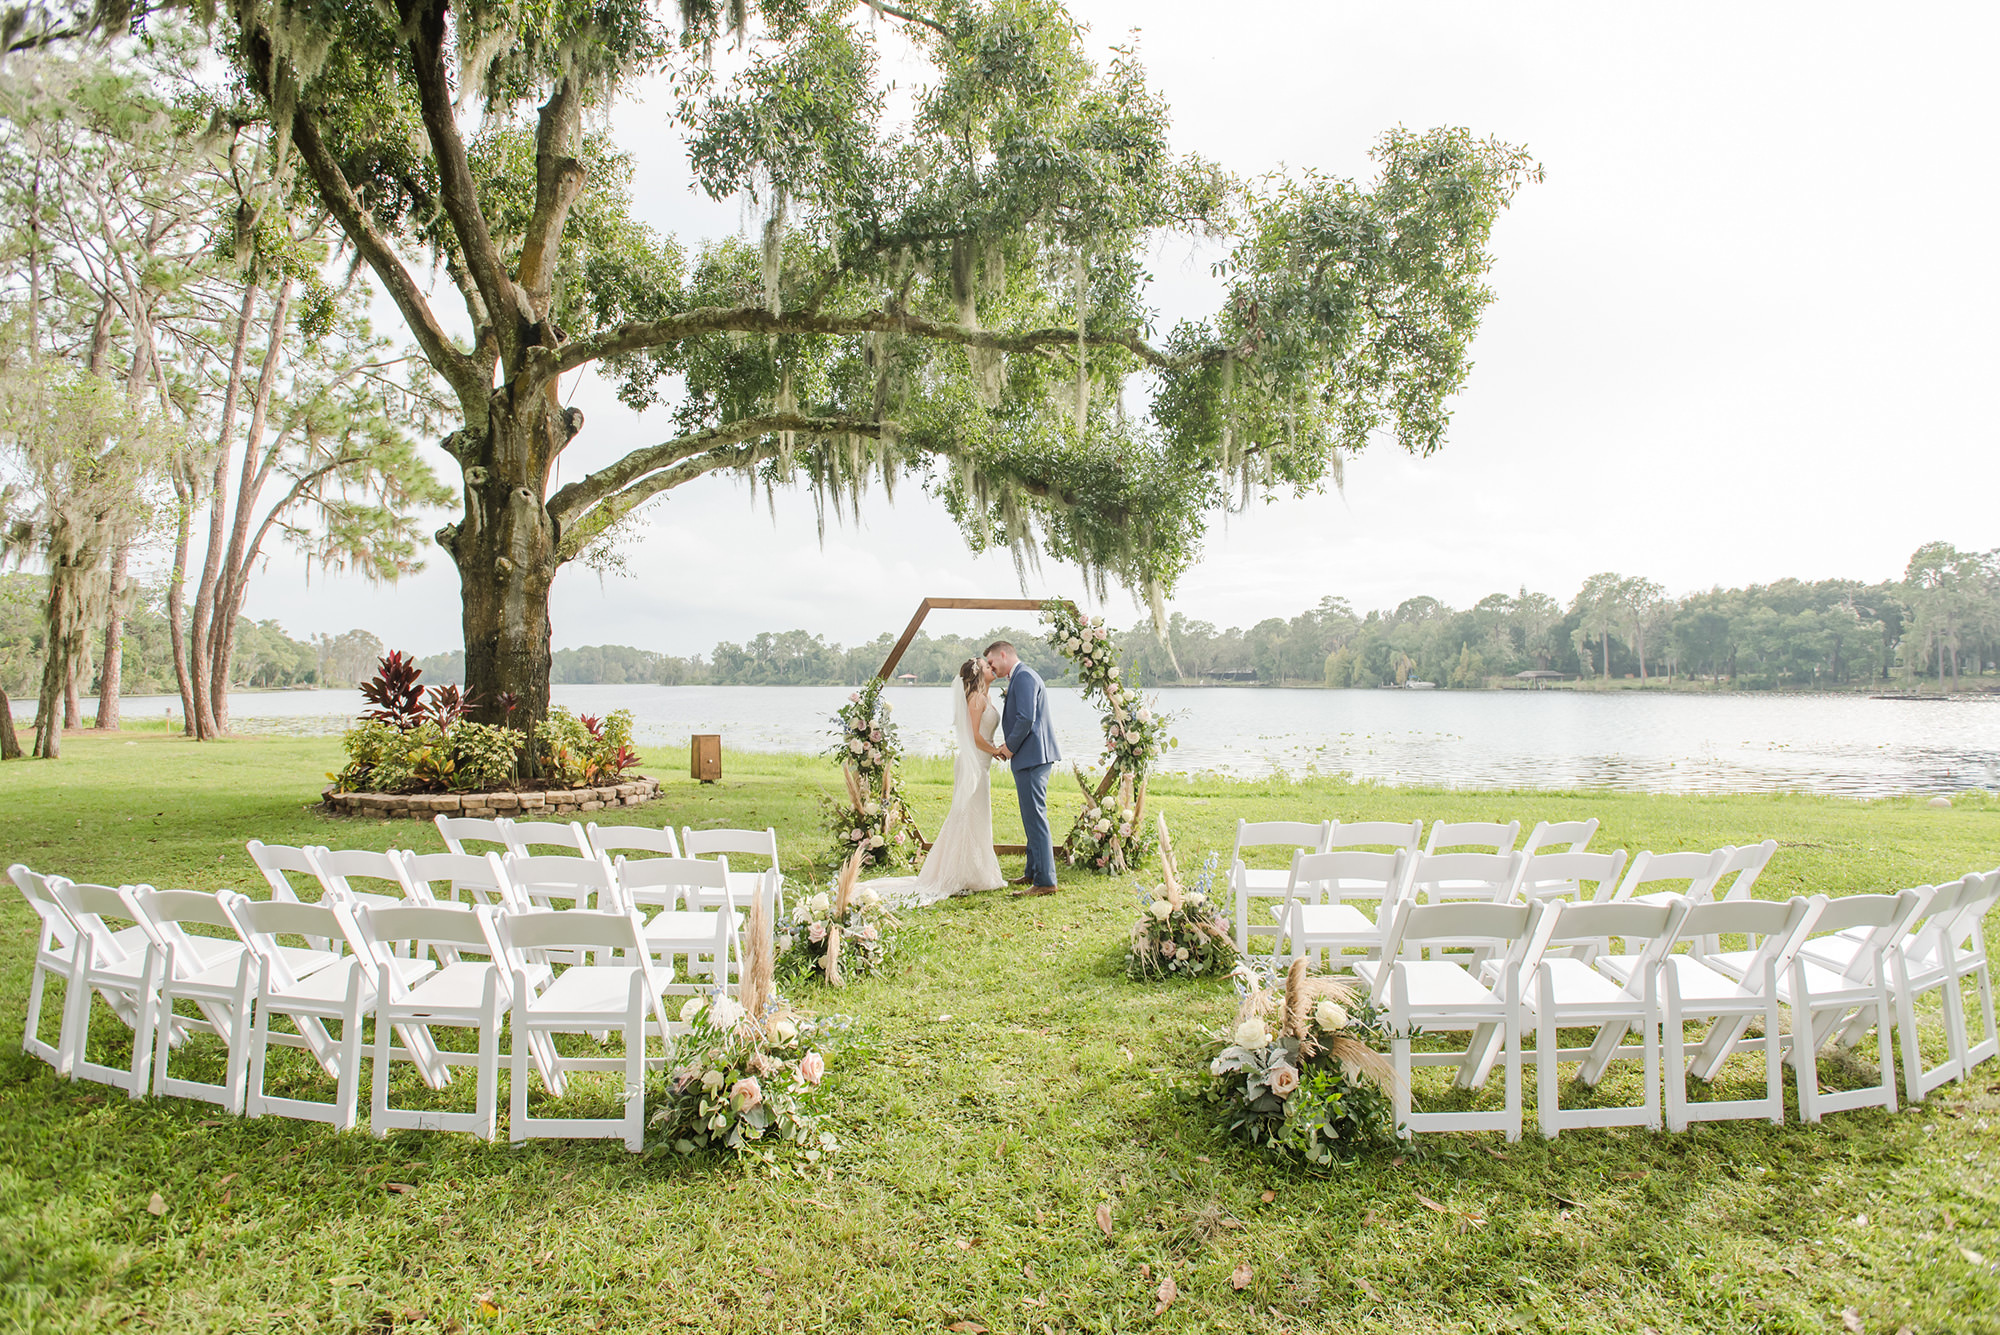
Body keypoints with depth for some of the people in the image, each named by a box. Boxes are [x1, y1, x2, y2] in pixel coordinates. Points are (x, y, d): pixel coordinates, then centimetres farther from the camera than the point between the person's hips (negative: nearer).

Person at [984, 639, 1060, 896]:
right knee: (1032, 818, 18)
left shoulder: (1023, 676, -13)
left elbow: (1026, 718, -22)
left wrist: (1010, 746, -10)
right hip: (1032, 757, 11)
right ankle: (1034, 873, 29)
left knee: (1036, 819, -9)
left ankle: (1045, 882, -6)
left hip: (1031, 758, -11)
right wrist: (1010, 745, 13)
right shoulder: (1021, 676, 20)